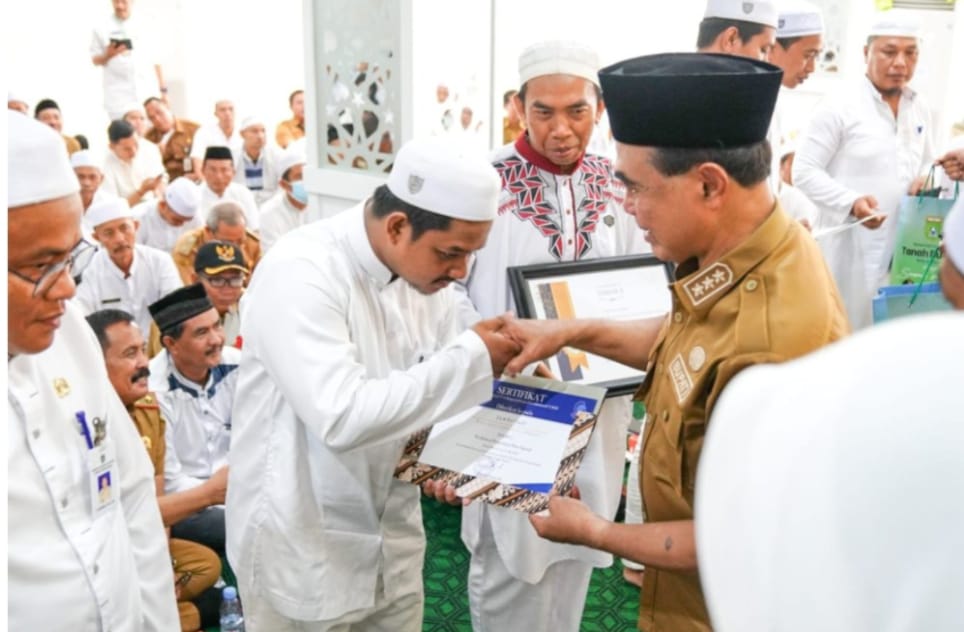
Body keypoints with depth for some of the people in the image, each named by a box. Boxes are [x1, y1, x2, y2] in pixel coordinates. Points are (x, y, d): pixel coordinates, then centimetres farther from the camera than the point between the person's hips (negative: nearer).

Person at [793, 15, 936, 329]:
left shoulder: (919, 109, 10)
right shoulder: (839, 108, -10)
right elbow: (804, 171, -12)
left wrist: (927, 181, -1)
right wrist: (851, 202, -25)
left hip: (904, 248, 6)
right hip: (851, 251, -6)